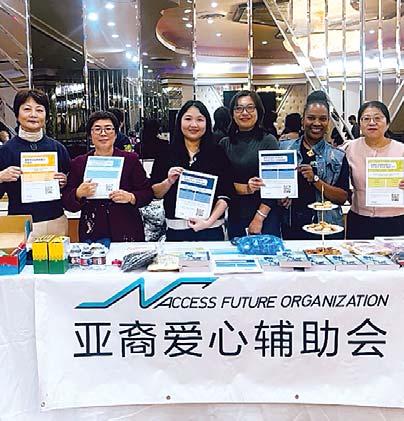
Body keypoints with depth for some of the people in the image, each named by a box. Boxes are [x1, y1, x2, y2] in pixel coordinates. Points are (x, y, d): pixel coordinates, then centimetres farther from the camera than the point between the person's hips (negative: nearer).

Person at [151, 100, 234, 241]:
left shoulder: (217, 153, 1)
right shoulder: (167, 153, 4)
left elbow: (225, 195, -2)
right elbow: (155, 193, 6)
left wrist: (209, 221, -14)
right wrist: (168, 182, -13)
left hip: (211, 230, 0)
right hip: (176, 229, 1)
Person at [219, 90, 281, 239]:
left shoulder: (269, 141, -3)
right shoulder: (225, 144, 6)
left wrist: (259, 218, -14)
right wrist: (245, 188, -16)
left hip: (266, 215, -2)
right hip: (235, 216, 3)